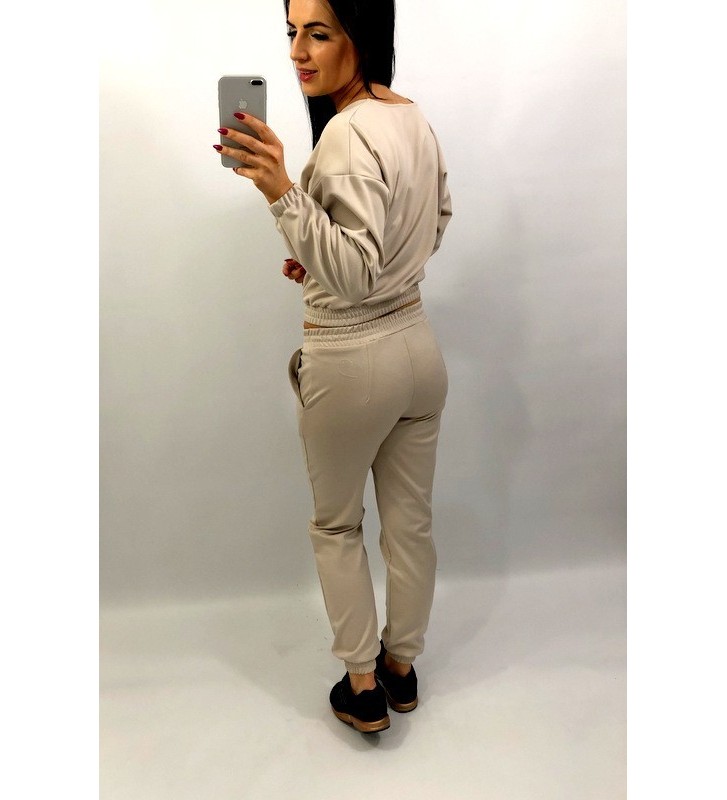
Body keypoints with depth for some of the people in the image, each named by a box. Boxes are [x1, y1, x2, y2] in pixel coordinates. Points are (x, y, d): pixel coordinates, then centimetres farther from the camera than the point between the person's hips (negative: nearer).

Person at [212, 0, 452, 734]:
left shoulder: (348, 133, -21)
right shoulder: (413, 116, 6)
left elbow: (353, 274, -28)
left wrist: (282, 191, -35)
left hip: (351, 364, -8)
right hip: (418, 347, 8)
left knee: (335, 526, 16)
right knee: (410, 521, 19)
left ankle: (363, 689, 30)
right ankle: (401, 666, 40)